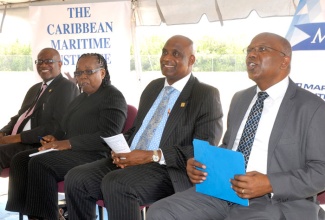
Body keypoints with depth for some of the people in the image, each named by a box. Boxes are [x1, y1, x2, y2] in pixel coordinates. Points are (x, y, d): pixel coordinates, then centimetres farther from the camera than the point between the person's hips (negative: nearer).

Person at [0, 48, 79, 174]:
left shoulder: (66, 87, -3)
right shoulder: (34, 89, 25)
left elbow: (57, 127, -13)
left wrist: (18, 137, -17)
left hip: (39, 145, -8)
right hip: (14, 141, 8)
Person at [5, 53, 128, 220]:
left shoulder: (113, 96, -7)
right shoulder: (82, 97, 22)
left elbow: (108, 136, -19)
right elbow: (67, 128, 26)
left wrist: (68, 143, -21)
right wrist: (55, 139, 1)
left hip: (95, 155, -10)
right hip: (71, 151, 10)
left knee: (41, 163, -28)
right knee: (20, 160, -5)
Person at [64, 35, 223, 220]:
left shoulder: (207, 95, -2)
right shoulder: (153, 87, 19)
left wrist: (153, 155, -18)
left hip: (169, 170, -7)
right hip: (130, 161, 7)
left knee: (115, 183, -33)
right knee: (76, 178, -13)